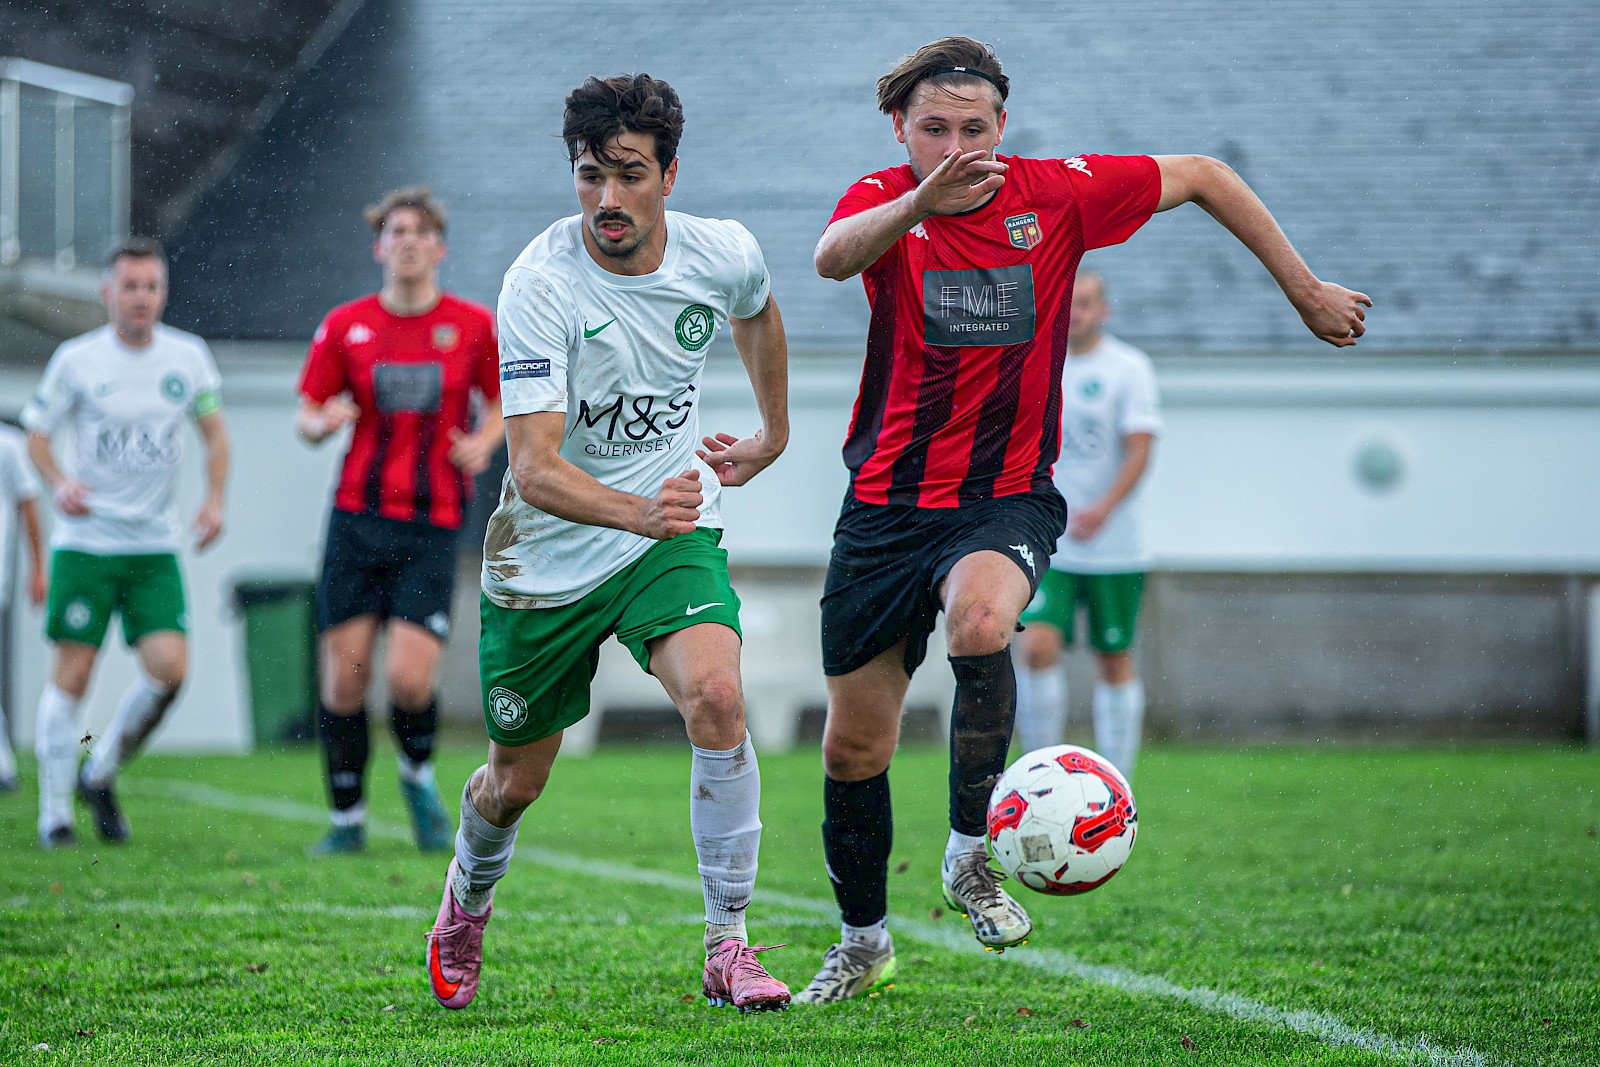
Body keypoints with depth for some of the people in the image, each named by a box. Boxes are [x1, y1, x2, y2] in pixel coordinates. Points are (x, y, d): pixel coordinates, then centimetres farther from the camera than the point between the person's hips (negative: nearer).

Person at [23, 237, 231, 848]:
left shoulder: (188, 356, 3)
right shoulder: (76, 360, -3)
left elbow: (214, 431, 13)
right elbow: (37, 435, 4)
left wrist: (214, 499, -2)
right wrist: (59, 483, -17)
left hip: (155, 546, 2)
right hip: (84, 541, -2)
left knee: (169, 667, -12)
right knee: (72, 675, -5)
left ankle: (101, 775, 11)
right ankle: (54, 813, 6)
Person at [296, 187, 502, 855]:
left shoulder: (475, 326, 2)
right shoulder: (344, 326, 3)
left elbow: (500, 401, 15)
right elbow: (306, 417, 8)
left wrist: (483, 442, -6)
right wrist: (322, 422, -15)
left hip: (432, 527, -1)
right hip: (357, 518, 1)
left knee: (409, 679, -13)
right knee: (343, 675, -2)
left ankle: (418, 778, 19)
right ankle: (347, 819, 15)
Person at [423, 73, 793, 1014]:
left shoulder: (724, 255, -11)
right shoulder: (540, 285, -24)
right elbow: (535, 469, -31)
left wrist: (774, 434, 26)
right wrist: (638, 510, -48)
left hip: (673, 534, 2)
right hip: (549, 554, -2)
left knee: (716, 696, -27)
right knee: (516, 783, 13)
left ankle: (730, 947, -16)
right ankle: (466, 906, 48)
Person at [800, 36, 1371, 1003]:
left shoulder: (1058, 195, -6)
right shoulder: (885, 200, -7)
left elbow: (1202, 177, 7)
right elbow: (833, 257, -33)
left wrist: (1306, 291, 7)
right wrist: (922, 200, -53)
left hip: (1006, 497, -2)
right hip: (886, 504, 2)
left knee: (981, 623, -36)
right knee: (853, 748, 7)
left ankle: (973, 851, -18)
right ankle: (864, 941, 30)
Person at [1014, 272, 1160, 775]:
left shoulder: (1128, 368, -5)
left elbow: (1139, 450, -13)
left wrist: (1105, 507, -27)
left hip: (1113, 548, -2)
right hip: (1046, 545, 2)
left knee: (1114, 661, 6)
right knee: (1037, 647, -15)